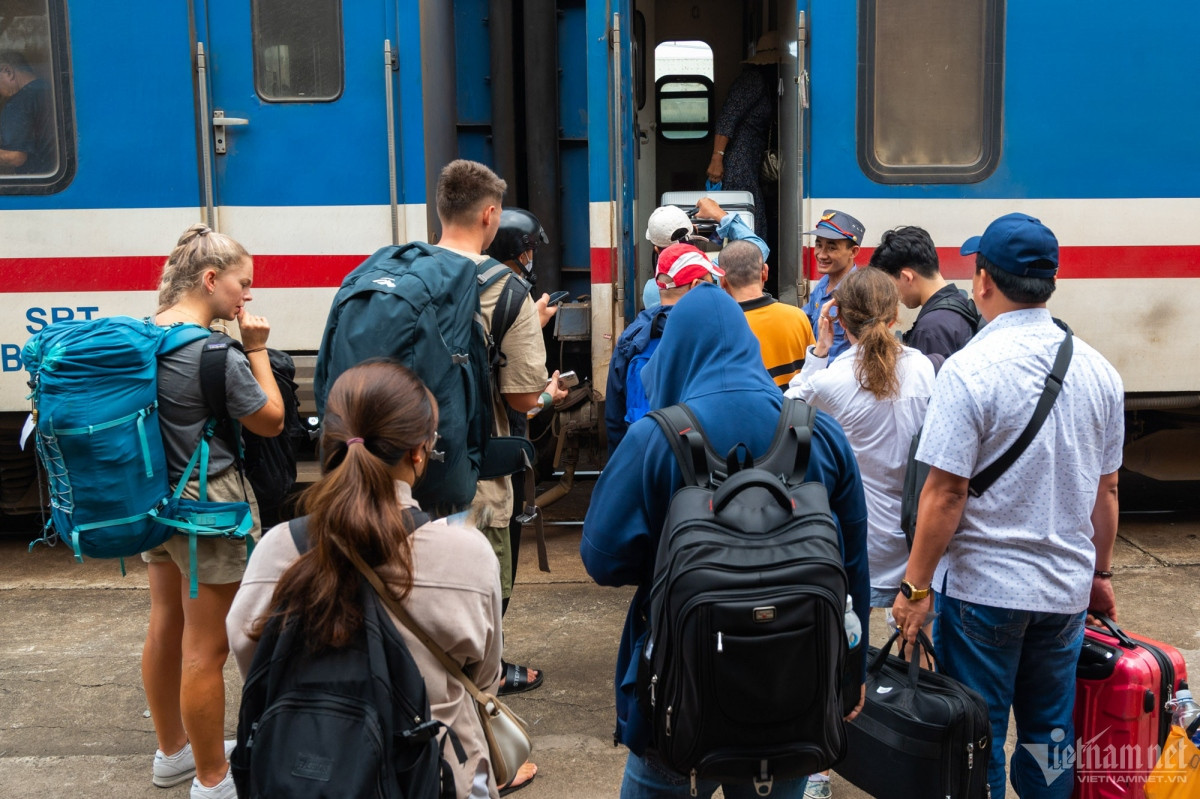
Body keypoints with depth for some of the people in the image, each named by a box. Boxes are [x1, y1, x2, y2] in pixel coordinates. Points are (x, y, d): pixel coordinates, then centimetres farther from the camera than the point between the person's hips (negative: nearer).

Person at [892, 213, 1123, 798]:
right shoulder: (1098, 369, 2)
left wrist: (916, 585, -10)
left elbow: (945, 492, -18)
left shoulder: (970, 370, -17)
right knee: (1051, 731, 19)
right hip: (1067, 586, 6)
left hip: (983, 585, -5)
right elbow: (1106, 489, 9)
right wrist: (1100, 573, 20)